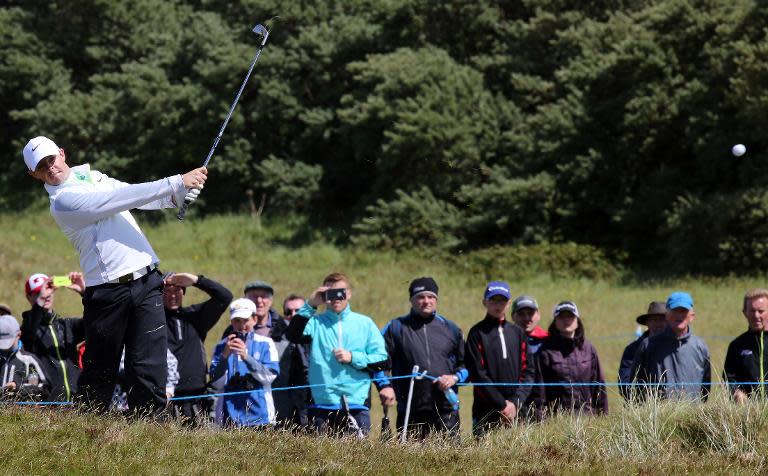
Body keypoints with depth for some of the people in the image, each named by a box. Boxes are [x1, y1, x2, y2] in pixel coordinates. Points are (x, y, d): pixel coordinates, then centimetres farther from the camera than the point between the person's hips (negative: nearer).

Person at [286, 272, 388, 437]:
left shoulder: (365, 324, 11)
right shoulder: (315, 323, 9)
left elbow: (382, 361, 7)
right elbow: (294, 335, -12)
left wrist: (353, 358, -5)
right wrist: (309, 306, -16)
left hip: (356, 405, 0)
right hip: (321, 406, 0)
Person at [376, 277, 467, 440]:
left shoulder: (451, 329, 15)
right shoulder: (396, 328, 9)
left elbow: (466, 365, 19)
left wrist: (455, 377, -1)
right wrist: (385, 385, -8)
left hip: (446, 409, 1)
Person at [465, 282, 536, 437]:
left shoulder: (518, 333, 15)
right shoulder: (477, 333, 2)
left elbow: (528, 371, 10)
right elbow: (477, 374, -6)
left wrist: (516, 402, -5)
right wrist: (502, 404, -10)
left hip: (516, 412, 4)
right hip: (486, 412, -3)